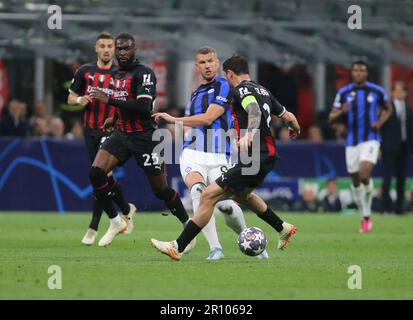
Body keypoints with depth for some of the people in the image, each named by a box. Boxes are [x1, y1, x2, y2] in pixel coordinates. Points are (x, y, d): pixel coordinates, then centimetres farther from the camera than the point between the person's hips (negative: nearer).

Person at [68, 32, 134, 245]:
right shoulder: (85, 71, 6)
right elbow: (71, 98, 12)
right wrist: (80, 100, -10)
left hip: (111, 130, -4)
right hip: (91, 130, 4)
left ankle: (93, 228, -7)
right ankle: (126, 209, 31)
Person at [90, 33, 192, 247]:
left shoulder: (144, 73, -14)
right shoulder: (116, 74, 12)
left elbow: (143, 106, -26)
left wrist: (109, 100, -25)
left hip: (145, 137, -7)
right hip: (122, 135, 7)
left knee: (160, 189, 2)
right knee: (96, 172, -13)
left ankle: (188, 225, 22)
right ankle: (115, 222, 0)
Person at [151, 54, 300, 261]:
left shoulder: (241, 90, -9)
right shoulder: (262, 91, 16)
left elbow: (255, 112, -29)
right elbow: (288, 116, 23)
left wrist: (250, 135, -47)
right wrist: (295, 129, 45)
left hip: (255, 157, -10)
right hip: (268, 154, 10)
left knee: (209, 196, -11)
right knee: (241, 194, 35)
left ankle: (178, 247, -13)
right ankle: (283, 229, 42)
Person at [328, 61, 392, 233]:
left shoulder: (377, 91, 0)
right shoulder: (343, 93, 2)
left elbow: (387, 109, 18)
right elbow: (331, 118, 2)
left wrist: (380, 122, -2)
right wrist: (341, 112, -20)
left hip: (371, 139, -3)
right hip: (352, 142, 3)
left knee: (364, 175, -22)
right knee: (355, 181, 7)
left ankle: (367, 215, -4)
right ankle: (365, 216, 25)